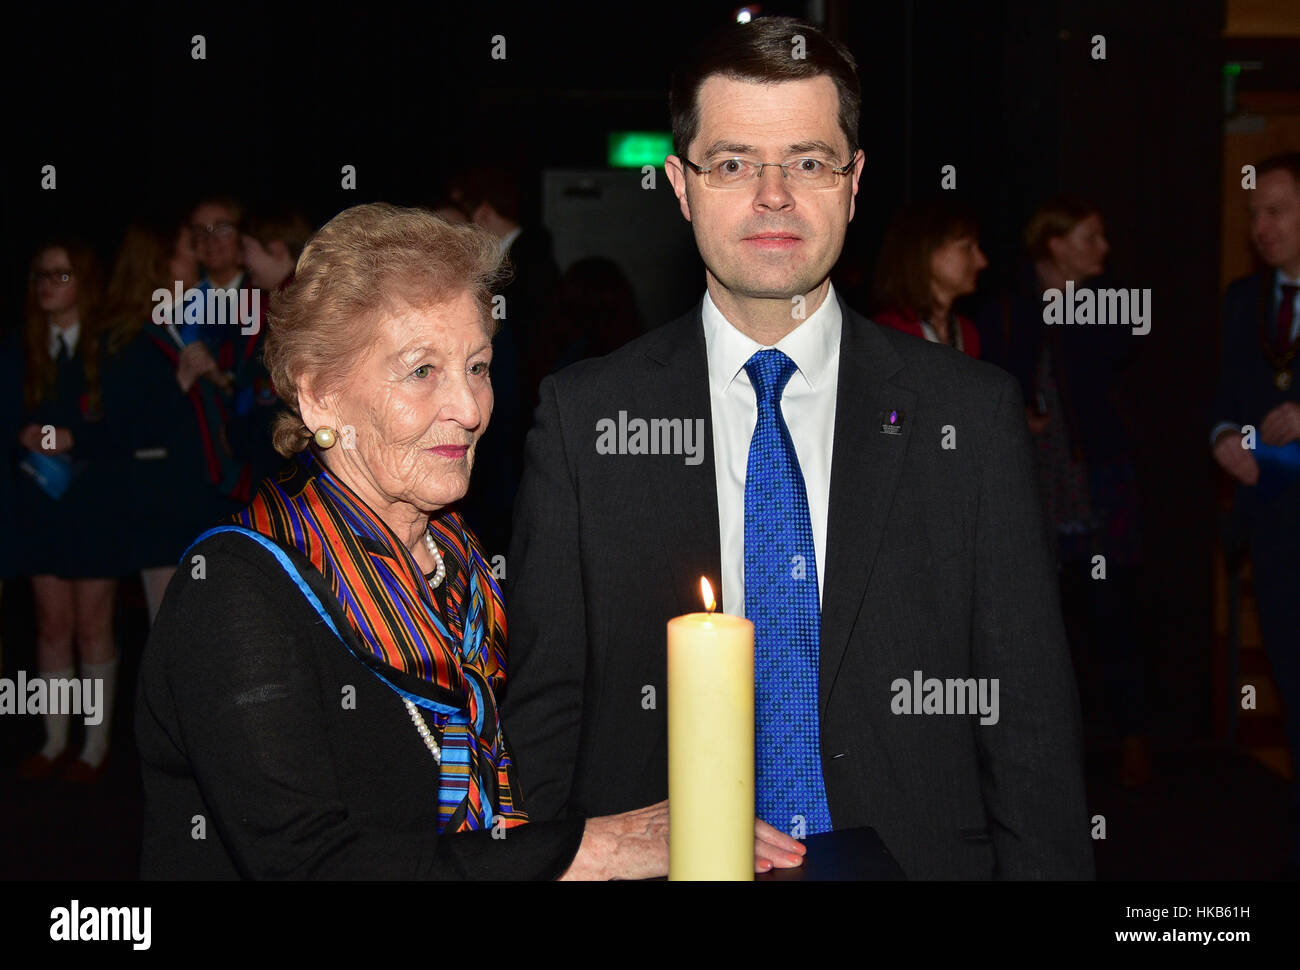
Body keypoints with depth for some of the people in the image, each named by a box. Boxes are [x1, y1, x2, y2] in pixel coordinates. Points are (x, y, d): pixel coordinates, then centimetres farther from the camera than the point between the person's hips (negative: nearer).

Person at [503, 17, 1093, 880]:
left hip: (915, 854, 0)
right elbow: (542, 713, 0)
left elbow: (1029, 719, -2)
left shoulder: (972, 412, -2)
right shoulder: (583, 417, -2)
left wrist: (1043, 865, -9)